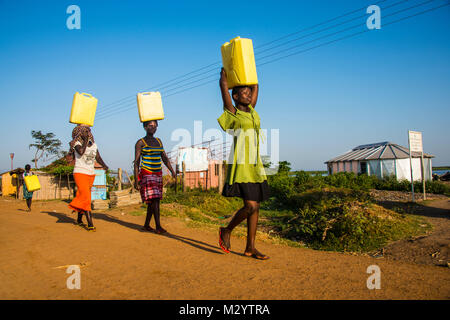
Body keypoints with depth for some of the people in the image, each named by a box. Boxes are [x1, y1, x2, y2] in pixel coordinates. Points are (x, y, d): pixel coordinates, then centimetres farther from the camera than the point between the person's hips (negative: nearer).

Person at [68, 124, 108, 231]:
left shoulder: (93, 144, 12)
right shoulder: (77, 143, -5)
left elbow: (98, 157, 8)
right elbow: (81, 151, -26)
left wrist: (104, 165, -11)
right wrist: (85, 139, -15)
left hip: (91, 174, 6)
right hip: (80, 173, -6)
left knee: (83, 197, 14)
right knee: (86, 197, -15)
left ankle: (79, 219, 29)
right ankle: (90, 224, -19)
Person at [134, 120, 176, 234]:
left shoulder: (158, 141, 13)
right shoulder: (140, 143, -5)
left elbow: (164, 158, 12)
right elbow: (136, 162, -7)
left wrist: (172, 171, -1)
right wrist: (136, 180, -12)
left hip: (157, 174, 6)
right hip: (146, 174, -6)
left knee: (154, 200, 8)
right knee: (154, 199, -14)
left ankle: (146, 225, 19)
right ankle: (158, 226, -11)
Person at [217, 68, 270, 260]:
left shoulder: (251, 111, 15)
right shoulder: (232, 113, -3)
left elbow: (255, 86, 24)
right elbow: (223, 84, -4)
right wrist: (224, 73, 14)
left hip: (255, 168, 7)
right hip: (241, 167, -7)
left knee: (255, 207, 6)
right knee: (250, 206, -14)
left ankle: (250, 248, 14)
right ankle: (227, 231, 10)